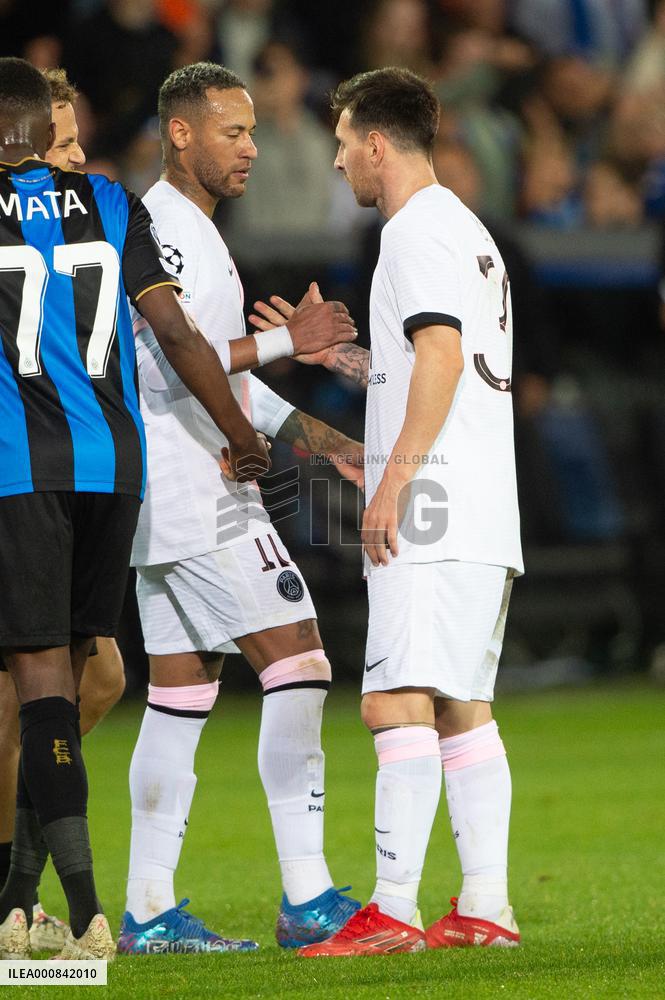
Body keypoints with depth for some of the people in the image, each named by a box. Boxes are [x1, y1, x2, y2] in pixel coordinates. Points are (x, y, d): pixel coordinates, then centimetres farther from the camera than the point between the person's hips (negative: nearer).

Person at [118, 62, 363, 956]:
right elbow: (175, 367, -23)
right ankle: (306, 898, -12)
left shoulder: (194, 233, 21)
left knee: (180, 696, 8)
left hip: (170, 504, 11)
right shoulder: (159, 228, -12)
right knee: (298, 666, -11)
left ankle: (148, 912, 9)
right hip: (198, 501, -11)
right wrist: (286, 340, -21)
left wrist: (318, 437, 21)